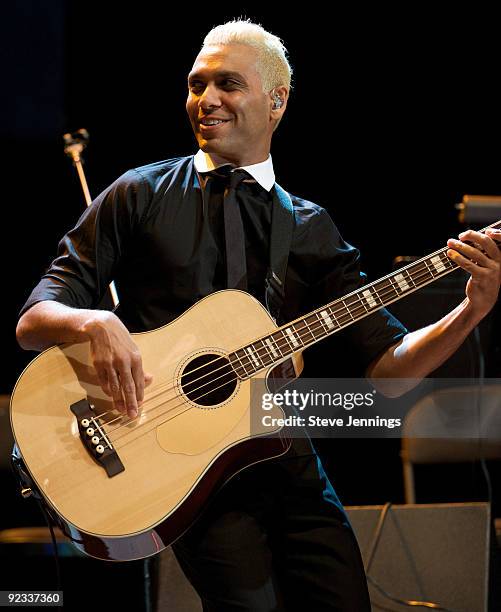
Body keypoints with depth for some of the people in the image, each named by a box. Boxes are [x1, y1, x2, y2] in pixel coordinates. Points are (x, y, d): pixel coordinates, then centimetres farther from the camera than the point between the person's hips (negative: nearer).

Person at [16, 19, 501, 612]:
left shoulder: (311, 228, 13)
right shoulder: (140, 196, 6)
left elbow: (386, 367, 7)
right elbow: (32, 322, 1)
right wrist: (95, 322, -21)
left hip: (288, 466, 3)